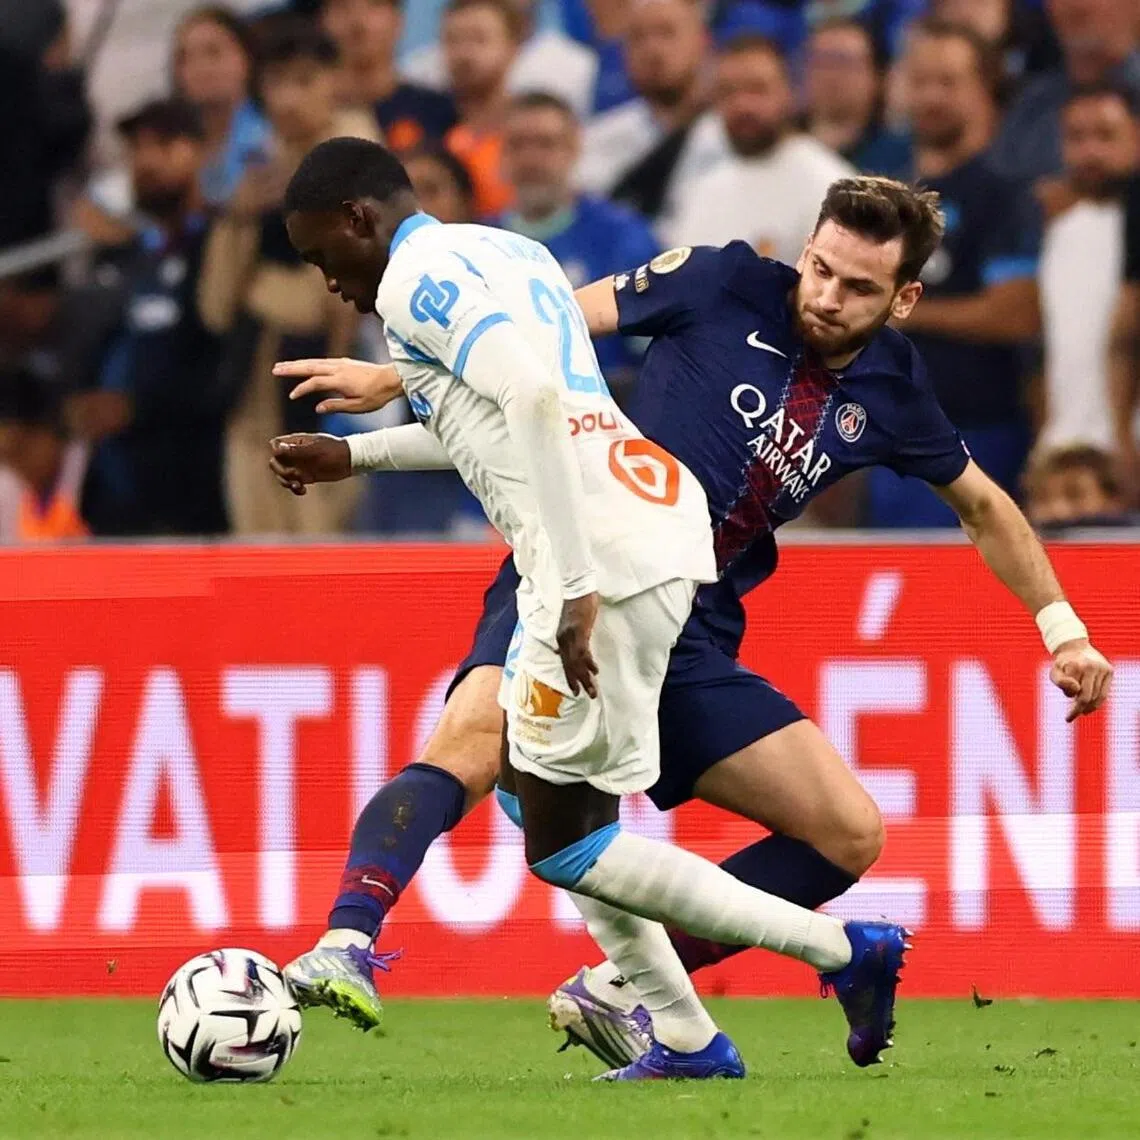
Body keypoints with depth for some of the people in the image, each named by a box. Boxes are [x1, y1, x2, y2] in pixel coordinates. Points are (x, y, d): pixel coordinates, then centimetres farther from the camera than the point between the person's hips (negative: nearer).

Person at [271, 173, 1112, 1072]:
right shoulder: (728, 288, -2)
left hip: (693, 640, 6)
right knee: (470, 745, -34)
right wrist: (394, 379, -5)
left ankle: (614, 993, -2)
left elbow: (982, 504, 27)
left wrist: (1062, 630, 24)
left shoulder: (890, 389, 10)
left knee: (851, 837, -3)